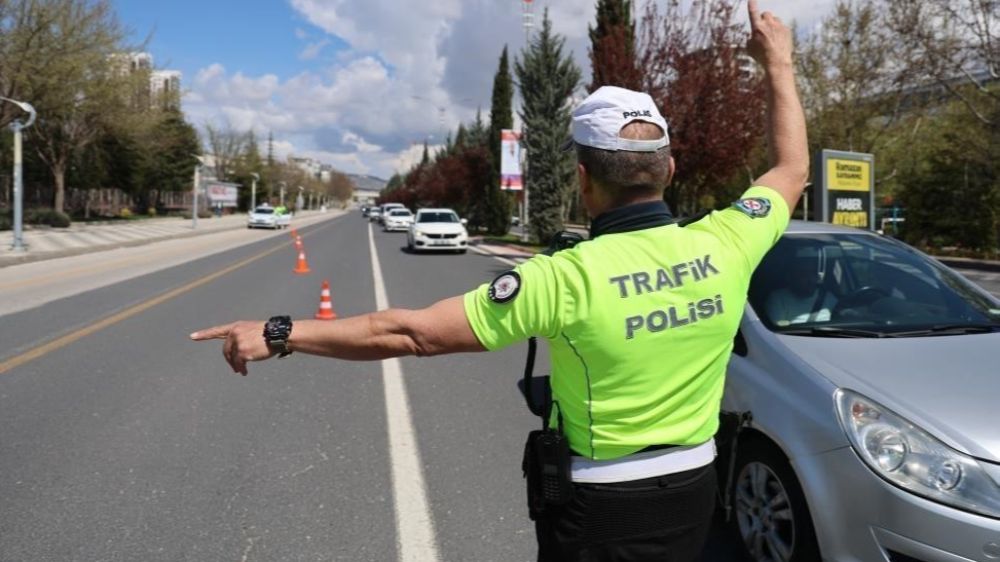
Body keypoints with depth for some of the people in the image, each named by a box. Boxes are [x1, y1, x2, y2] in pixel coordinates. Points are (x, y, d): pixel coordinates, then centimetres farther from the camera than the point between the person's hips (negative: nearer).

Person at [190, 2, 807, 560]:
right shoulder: (724, 245, -12)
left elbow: (410, 331, -25)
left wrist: (279, 333, -18)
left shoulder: (568, 278, -25)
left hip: (603, 506, -5)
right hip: (694, 490, 5)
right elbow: (792, 169, 10)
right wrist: (778, 65, 20)